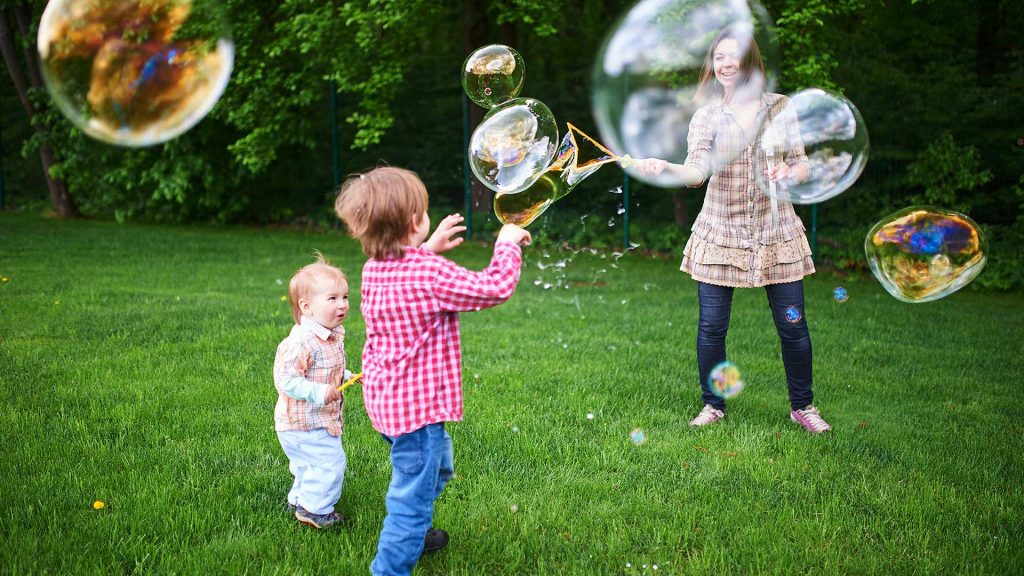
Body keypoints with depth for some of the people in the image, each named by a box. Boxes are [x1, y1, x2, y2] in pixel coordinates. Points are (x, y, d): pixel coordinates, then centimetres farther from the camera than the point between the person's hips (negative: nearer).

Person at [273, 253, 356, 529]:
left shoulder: (334, 335, 4)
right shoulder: (301, 342, -28)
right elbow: (285, 380, -29)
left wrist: (347, 377, 3)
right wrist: (320, 393, -32)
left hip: (322, 420, 10)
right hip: (304, 423, -10)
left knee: (312, 464, 24)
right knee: (330, 460, -8)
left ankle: (300, 499, 43)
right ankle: (315, 509, 7)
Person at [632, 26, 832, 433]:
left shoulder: (780, 108, 4)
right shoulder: (706, 115, 1)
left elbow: (802, 164, 8)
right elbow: (698, 170, -13)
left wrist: (789, 174, -15)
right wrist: (665, 168, -32)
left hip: (775, 231, 1)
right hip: (721, 232, 0)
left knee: (792, 324, 4)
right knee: (712, 325, 0)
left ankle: (802, 407, 23)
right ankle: (713, 405, 19)